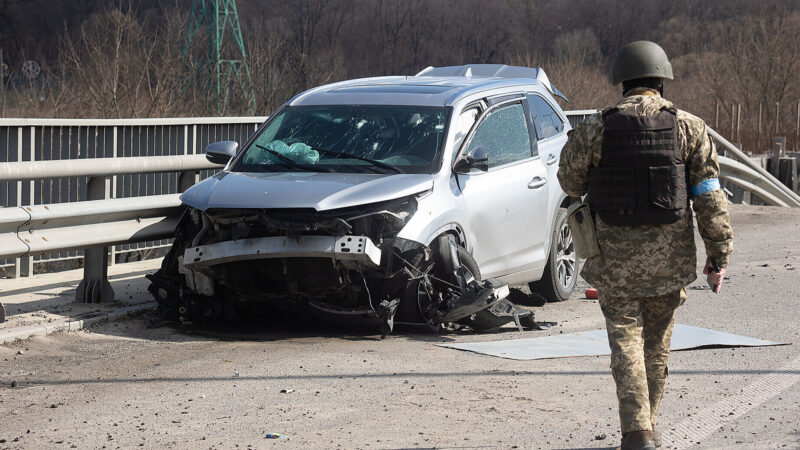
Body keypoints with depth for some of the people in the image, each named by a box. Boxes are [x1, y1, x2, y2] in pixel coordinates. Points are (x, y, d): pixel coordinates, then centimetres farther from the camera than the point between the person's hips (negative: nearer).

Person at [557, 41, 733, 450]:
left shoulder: (596, 130, -5)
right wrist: (719, 256, 0)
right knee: (656, 343, 16)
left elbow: (569, 181, 8)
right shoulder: (689, 128, -3)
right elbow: (710, 198, -5)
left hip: (614, 257, -2)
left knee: (626, 340, 2)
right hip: (669, 258, 2)